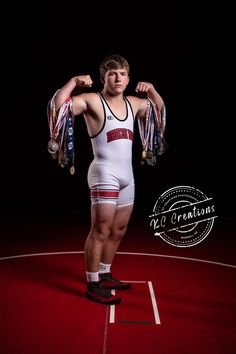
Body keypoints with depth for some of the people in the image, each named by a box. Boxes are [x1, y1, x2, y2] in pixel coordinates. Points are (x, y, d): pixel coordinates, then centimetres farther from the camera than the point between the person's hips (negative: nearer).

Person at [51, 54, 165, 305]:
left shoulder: (133, 103, 13)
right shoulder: (92, 101, -8)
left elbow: (160, 110, 27)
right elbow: (58, 105, -19)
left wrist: (151, 90, 12)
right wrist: (74, 81, -20)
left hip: (127, 175, 8)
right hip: (104, 174, -8)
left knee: (118, 231, 15)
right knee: (100, 231, -6)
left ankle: (105, 275, 31)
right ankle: (92, 286, 6)